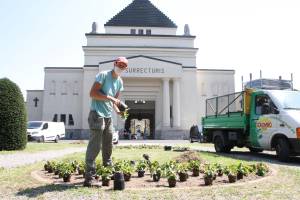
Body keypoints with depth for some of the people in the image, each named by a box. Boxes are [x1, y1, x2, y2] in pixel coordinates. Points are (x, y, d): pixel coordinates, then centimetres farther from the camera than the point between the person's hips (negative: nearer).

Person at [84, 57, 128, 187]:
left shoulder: (120, 82, 15)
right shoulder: (103, 75, -8)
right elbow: (92, 93, -16)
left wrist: (118, 110, 1)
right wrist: (109, 97, -21)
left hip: (108, 116, 9)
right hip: (97, 114, -9)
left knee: (108, 145, 17)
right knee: (95, 145, -11)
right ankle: (89, 178, -7)